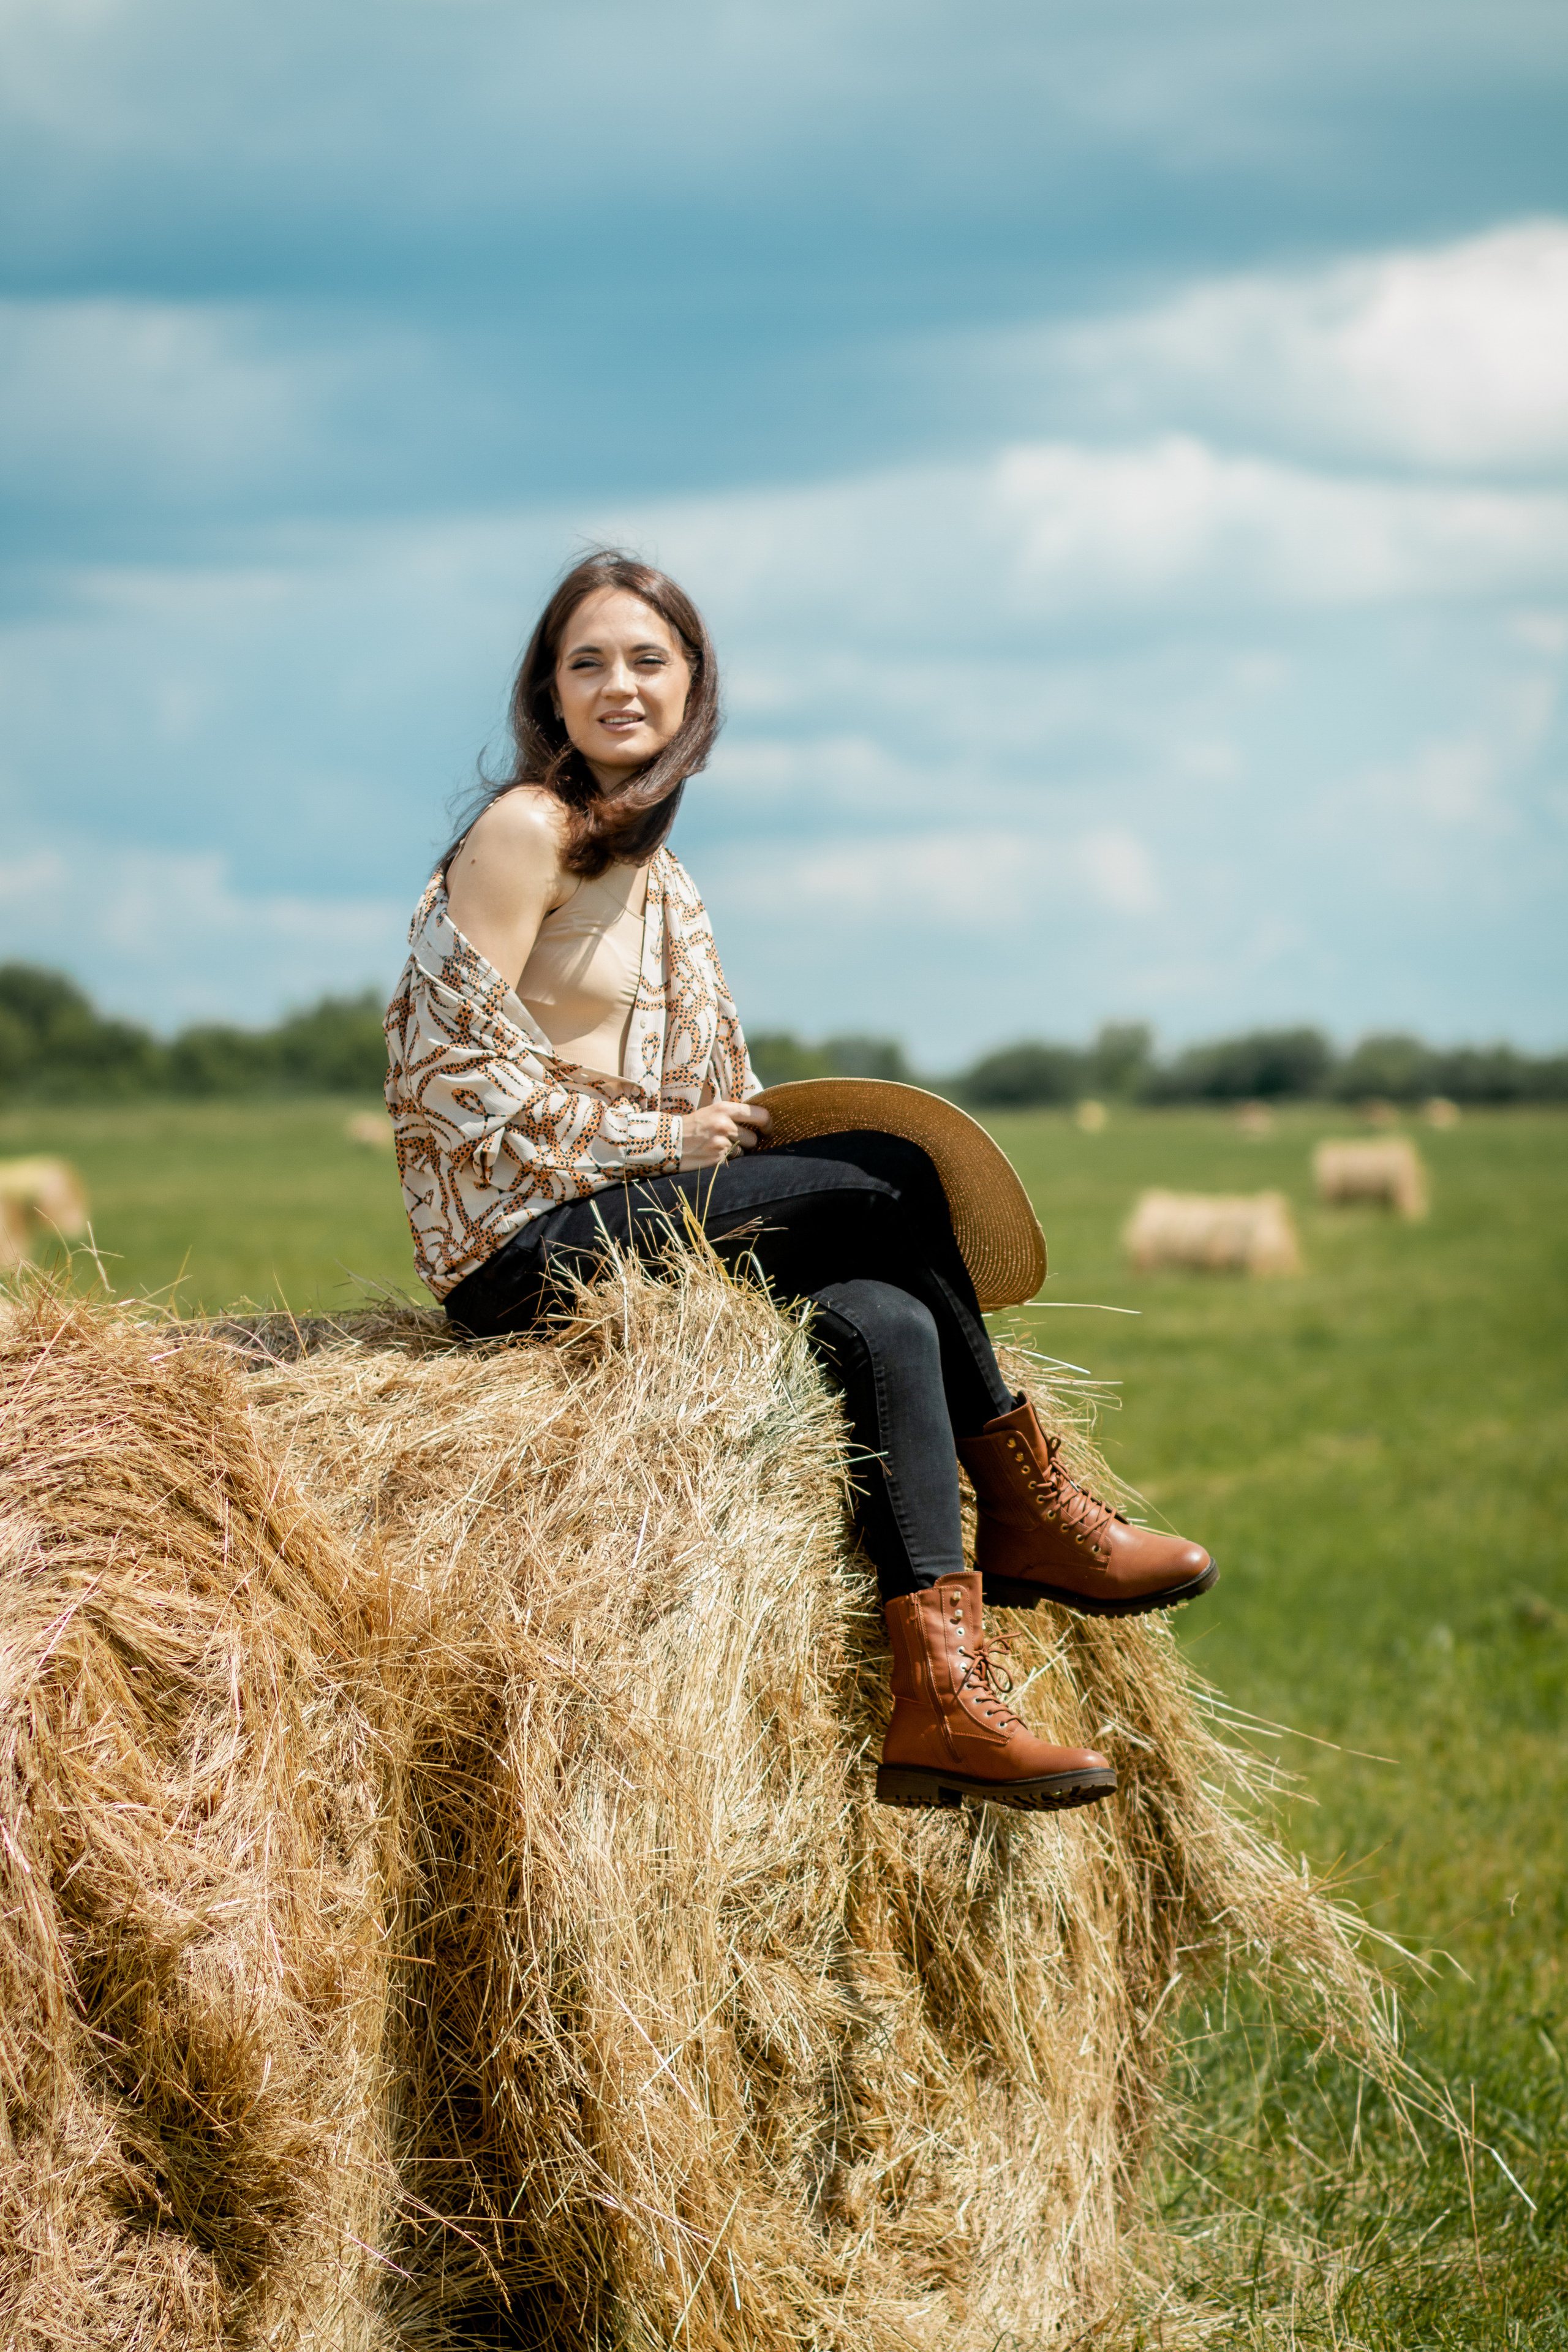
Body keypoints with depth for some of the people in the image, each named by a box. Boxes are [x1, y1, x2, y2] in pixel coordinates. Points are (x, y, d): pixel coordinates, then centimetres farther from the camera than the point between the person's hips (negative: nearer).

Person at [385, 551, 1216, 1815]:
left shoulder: (662, 883, 19)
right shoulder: (524, 830, -7)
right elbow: (449, 1067, -14)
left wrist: (738, 1130, 2)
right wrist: (661, 1139, -12)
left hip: (625, 1225, 8)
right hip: (521, 1240, -8)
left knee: (881, 1317, -17)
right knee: (892, 1178, -17)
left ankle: (940, 1694, -22)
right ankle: (1026, 1509, -5)